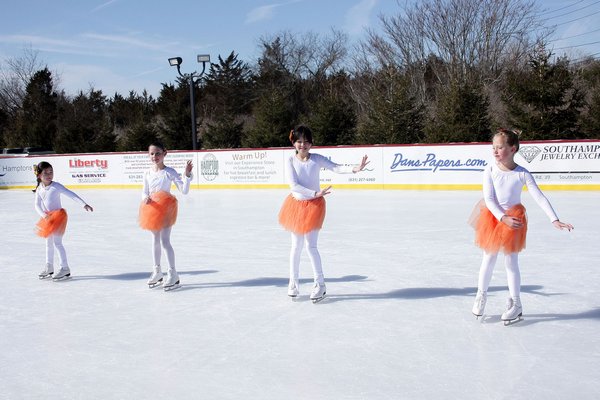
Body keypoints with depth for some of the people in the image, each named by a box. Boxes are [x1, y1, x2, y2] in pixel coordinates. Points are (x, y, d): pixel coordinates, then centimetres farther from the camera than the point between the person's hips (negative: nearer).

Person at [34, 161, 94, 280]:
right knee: (49, 243, 17)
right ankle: (49, 267, 31)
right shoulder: (39, 189, 1)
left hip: (58, 216, -7)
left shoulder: (56, 186, -16)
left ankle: (65, 268, -5)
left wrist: (84, 204, -29)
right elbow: (37, 205, -1)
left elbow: (71, 195, -21)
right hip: (48, 218, 7)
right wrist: (44, 215, -18)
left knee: (57, 242, -10)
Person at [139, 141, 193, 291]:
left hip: (166, 209, -6)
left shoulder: (169, 172, -11)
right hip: (153, 210, 6)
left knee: (165, 241, -10)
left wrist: (187, 175, -27)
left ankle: (173, 274, -2)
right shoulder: (148, 174, 3)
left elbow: (184, 190, -14)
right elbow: (144, 192, 7)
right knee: (155, 241, 16)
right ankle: (157, 272, 30)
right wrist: (146, 198, -16)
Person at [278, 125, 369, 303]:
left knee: (310, 246, -5)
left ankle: (320, 284, 7)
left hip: (314, 205, -2)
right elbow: (294, 185, -17)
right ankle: (293, 282, 27)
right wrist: (315, 193, -25)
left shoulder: (317, 159, -8)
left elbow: (336, 167, -19)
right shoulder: (291, 161, -9)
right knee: (296, 246, 11)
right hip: (296, 203, 2)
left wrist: (355, 168, -36)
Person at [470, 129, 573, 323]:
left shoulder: (522, 174, -13)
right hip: (493, 216, 1)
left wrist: (555, 220, -20)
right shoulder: (490, 170, -11)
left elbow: (540, 198, -14)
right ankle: (481, 295, 32)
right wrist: (503, 218, -23)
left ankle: (516, 303, 20)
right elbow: (489, 199, -13)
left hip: (514, 219, -1)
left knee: (511, 262, 5)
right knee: (488, 259, 13)